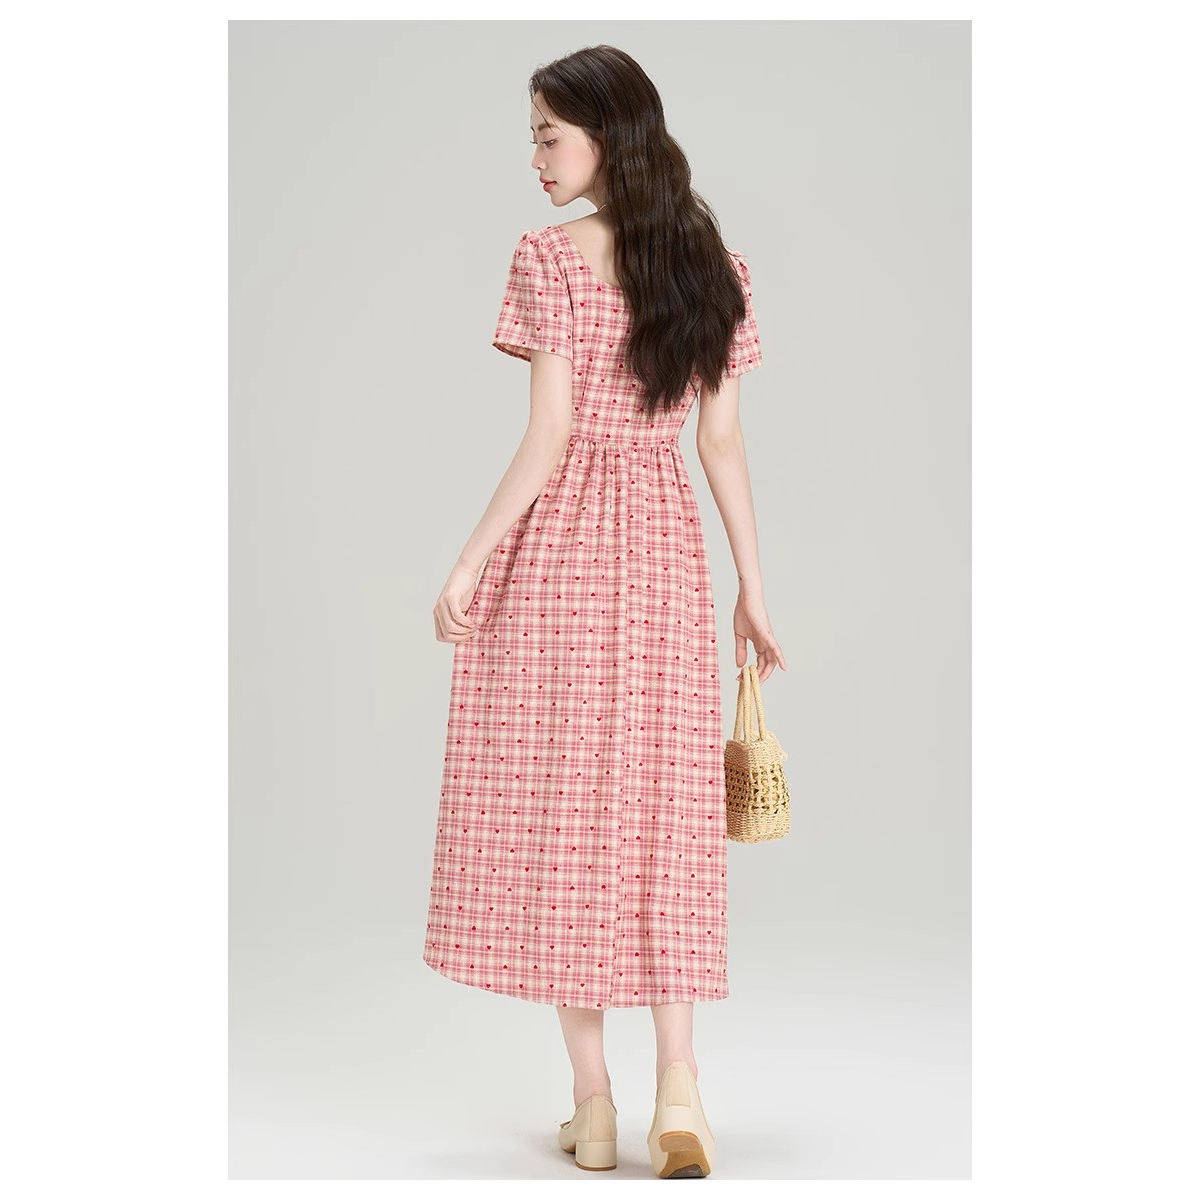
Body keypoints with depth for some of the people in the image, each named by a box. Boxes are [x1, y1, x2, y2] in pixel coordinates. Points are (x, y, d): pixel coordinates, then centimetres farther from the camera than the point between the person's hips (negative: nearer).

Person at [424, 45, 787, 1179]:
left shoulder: (550, 254, -8)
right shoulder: (714, 264, 7)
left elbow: (548, 434, -13)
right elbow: (722, 442, 6)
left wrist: (469, 563, -9)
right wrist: (754, 588, 10)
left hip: (557, 538, -4)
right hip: (664, 543, 5)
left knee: (554, 808, 4)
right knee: (658, 808, 8)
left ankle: (593, 1100, 8)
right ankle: (676, 1085, -1)